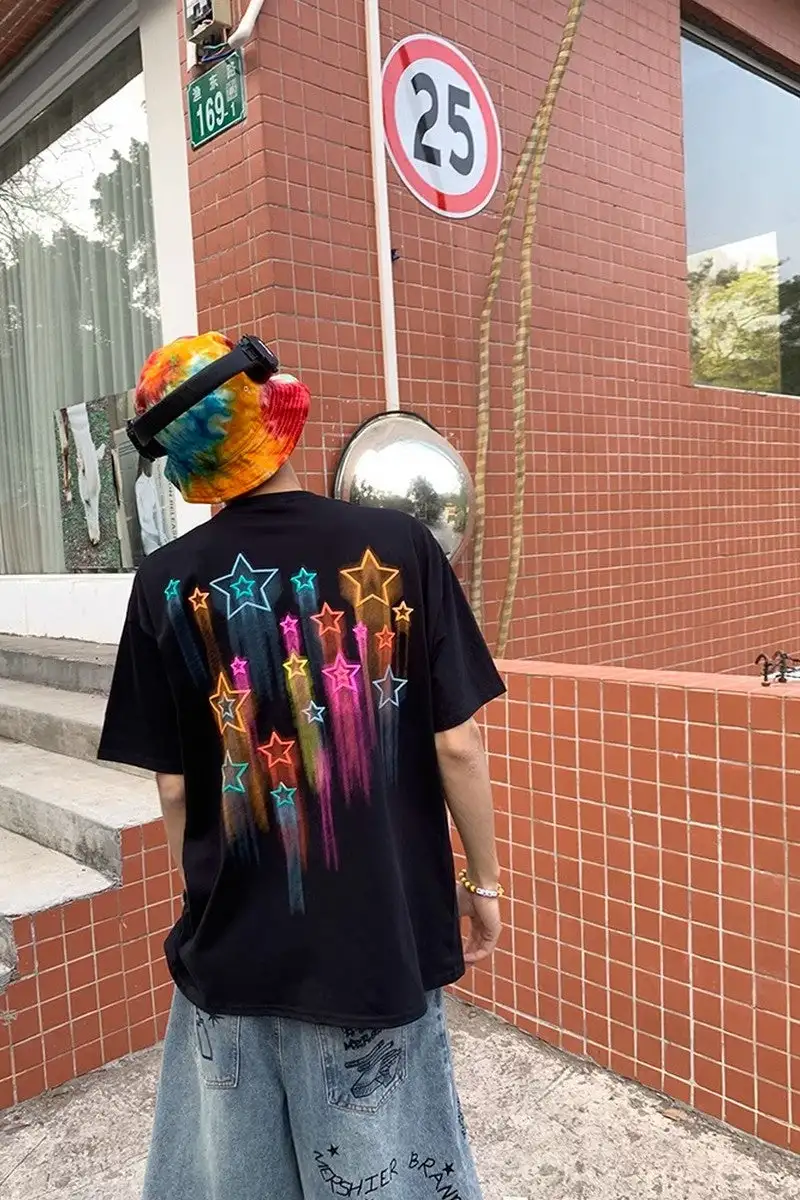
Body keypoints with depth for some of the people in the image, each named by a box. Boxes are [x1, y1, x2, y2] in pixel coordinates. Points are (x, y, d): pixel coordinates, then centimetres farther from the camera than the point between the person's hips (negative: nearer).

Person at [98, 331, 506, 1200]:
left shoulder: (167, 583, -9)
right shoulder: (400, 546, -13)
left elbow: (174, 784, -4)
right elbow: (458, 745, -11)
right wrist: (481, 883, 4)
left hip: (236, 940, 1)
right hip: (382, 933, -1)